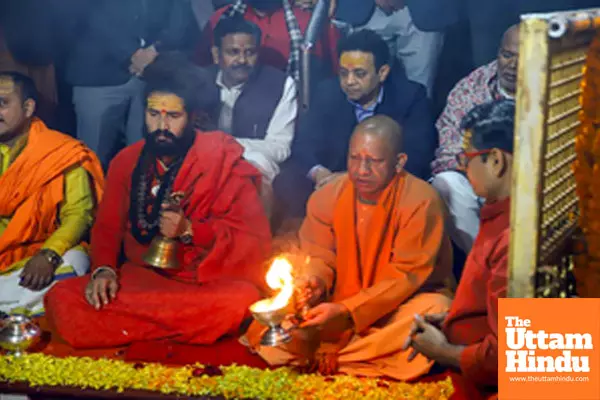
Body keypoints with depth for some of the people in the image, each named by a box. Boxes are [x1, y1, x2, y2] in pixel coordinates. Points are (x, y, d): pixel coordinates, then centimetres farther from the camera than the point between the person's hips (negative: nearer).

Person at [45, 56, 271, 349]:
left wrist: (190, 231, -20)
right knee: (62, 299, -22)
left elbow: (255, 240, -8)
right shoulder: (126, 161, 8)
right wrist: (104, 269, -8)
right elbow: (107, 226, 12)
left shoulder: (223, 161, -4)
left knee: (240, 301, -37)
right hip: (139, 278, 3)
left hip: (208, 284, -3)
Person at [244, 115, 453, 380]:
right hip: (340, 305, 3)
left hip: (402, 302, -2)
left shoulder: (420, 200, -19)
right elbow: (318, 257, 2)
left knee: (435, 310, -36)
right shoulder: (327, 197, -6)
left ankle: (333, 354, -27)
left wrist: (345, 311, -28)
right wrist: (313, 281, -23)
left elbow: (406, 276, -20)